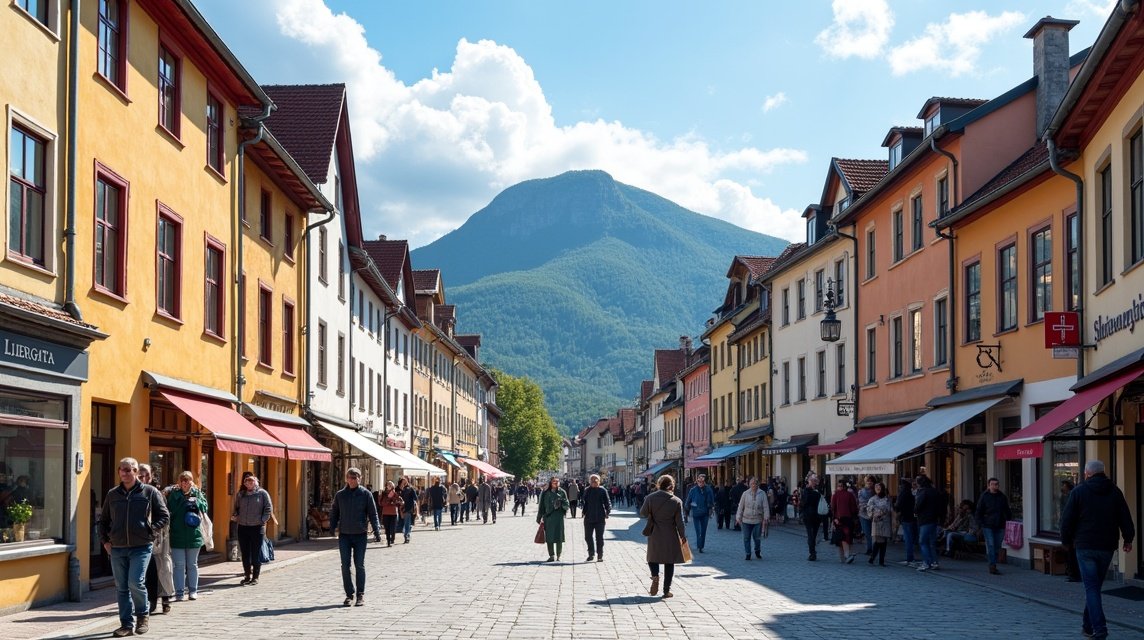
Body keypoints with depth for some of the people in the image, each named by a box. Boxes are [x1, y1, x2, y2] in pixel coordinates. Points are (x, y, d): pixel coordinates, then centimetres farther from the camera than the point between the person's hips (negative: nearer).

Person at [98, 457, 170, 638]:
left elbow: (164, 516, 5)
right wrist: (105, 540, 11)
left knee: (135, 583, -15)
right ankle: (127, 624, 15)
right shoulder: (113, 494, 11)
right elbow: (103, 520, 21)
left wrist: (150, 529, -6)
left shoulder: (150, 492, 1)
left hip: (141, 548, -4)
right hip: (117, 549, 4)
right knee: (121, 588, 6)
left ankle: (142, 616, 10)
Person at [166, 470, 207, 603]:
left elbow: (204, 508, -3)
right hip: (177, 536, -2)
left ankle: (193, 591, 18)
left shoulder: (197, 494, 6)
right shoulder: (174, 495, 0)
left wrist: (195, 502, -15)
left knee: (192, 564, 11)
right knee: (179, 565, -1)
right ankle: (179, 593, 2)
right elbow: (170, 510, -7)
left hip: (193, 535, 2)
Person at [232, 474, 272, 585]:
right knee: (245, 553, 7)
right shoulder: (240, 494, 11)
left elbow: (269, 508, 0)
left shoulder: (262, 493, 0)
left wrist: (262, 520, -8)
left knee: (256, 553, -1)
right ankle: (247, 576, 17)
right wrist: (235, 516, 3)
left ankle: (255, 577, 6)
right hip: (242, 527, 4)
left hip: (257, 527, -4)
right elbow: (236, 508, 21)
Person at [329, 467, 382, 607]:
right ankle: (349, 594, 11)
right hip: (344, 535, 2)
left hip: (360, 535, -2)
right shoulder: (340, 495, 4)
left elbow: (373, 514, -1)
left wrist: (377, 531, -8)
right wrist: (331, 528, -3)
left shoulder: (365, 494, -2)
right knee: (345, 566, 2)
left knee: (359, 565, 2)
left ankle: (360, 594, 11)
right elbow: (334, 513, 10)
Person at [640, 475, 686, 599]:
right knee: (669, 563, 9)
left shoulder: (650, 498, -6)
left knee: (653, 557, 18)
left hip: (655, 536, 1)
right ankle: (666, 590, 7)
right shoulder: (676, 501, -7)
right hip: (671, 536, 0)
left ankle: (655, 576, -11)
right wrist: (683, 536, 6)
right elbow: (680, 522, -5)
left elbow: (642, 513, 3)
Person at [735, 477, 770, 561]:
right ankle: (748, 554, 14)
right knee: (746, 538, 3)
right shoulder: (745, 493, 2)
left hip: (758, 520, -1)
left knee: (757, 537, 5)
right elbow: (741, 506, 6)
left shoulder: (762, 494, 0)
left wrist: (765, 518, -6)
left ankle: (757, 551, 29)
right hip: (746, 520, 1)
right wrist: (738, 518, 3)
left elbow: (766, 506, 0)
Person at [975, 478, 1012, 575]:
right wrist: (981, 523, -5)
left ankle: (992, 565, 16)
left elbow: (1008, 512, 19)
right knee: (990, 545, -11)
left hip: (1000, 527, 3)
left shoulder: (1003, 497, 10)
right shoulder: (984, 497, 1)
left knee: (997, 546, 6)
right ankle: (992, 565, -11)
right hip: (988, 526, -3)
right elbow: (978, 511, 4)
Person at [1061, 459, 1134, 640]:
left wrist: (1066, 542, 10)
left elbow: (1067, 520, -3)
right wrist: (1128, 539, 17)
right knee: (1095, 586, 15)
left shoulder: (1079, 491, -4)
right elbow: (1125, 518, 4)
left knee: (1091, 587, -4)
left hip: (1085, 547, -3)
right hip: (1107, 547, 3)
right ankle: (1088, 625, 23)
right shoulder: (1115, 492, 4)